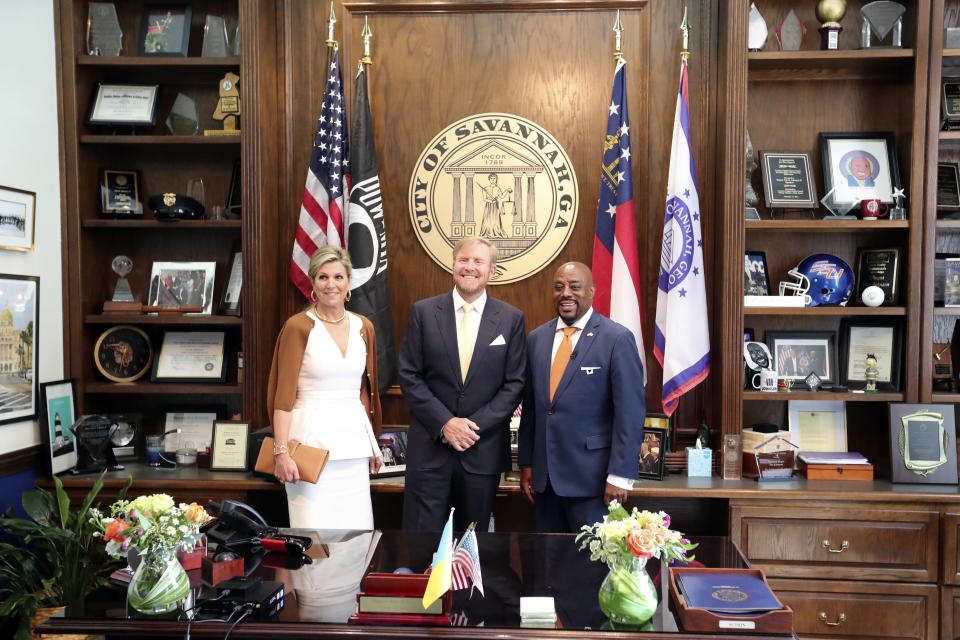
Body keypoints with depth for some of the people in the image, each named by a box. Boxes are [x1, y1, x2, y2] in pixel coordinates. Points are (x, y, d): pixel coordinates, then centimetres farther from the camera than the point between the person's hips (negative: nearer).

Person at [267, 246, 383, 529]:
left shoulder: (363, 327, 10)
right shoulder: (298, 327, -4)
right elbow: (283, 395, -7)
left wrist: (372, 446, 15)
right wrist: (281, 452, -14)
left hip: (353, 440, 4)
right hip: (311, 438, -4)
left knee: (357, 527, 6)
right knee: (314, 529, -3)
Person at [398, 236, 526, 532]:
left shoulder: (511, 318, 2)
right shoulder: (423, 312, 2)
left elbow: (514, 382, 0)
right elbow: (409, 375, -1)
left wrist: (474, 425, -10)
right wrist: (444, 423, -11)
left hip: (484, 449, 1)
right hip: (429, 447, 0)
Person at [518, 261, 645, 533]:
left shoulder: (618, 339, -7)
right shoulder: (537, 338, 9)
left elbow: (631, 412, -10)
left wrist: (620, 476, -12)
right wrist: (526, 464, 11)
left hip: (591, 477, -5)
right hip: (544, 476, 5)